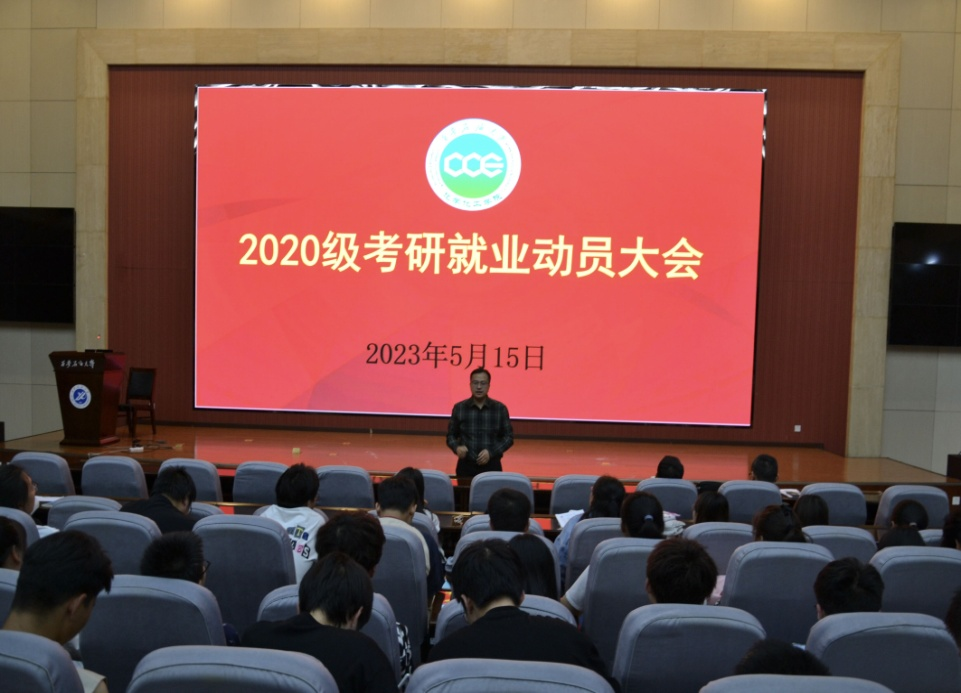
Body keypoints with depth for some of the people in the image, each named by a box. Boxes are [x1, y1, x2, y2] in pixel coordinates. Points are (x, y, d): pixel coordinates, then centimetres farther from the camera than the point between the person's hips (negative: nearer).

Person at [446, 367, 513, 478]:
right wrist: (457, 447, -13)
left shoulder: (500, 408, 0)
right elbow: (451, 435, 9)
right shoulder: (459, 408, 2)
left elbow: (508, 437, 4)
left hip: (491, 466, 0)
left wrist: (491, 452, -11)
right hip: (466, 466, 1)